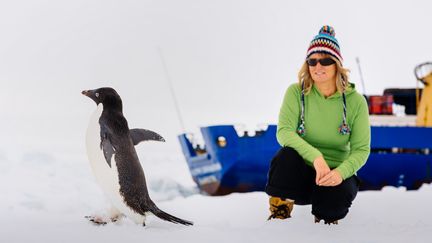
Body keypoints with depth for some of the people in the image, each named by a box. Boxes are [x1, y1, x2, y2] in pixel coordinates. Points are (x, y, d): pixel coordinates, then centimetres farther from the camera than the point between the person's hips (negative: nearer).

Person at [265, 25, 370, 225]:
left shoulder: (355, 101, -6)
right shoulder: (296, 93, -7)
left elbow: (361, 149, -9)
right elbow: (284, 132, -20)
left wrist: (340, 172, -31)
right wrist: (315, 156, -37)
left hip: (335, 172, 1)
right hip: (301, 171, 0)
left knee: (338, 194, -34)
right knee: (286, 155, -34)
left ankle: (326, 214, 5)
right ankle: (279, 210, -10)